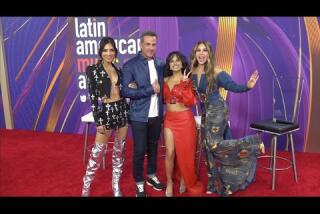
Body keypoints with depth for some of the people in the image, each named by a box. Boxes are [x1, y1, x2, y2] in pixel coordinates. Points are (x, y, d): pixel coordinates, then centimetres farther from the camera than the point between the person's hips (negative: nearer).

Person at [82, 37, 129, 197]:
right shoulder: (93, 70, -6)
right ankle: (86, 186, 21)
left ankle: (116, 187, 26)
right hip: (106, 112, -5)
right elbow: (93, 97, -10)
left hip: (122, 110, 5)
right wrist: (98, 121, -13)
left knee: (119, 150, 11)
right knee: (98, 152, 1)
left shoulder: (118, 70, 9)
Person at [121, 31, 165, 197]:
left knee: (153, 147, 18)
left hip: (156, 114, 5)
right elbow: (126, 92, -18)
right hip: (139, 116, -4)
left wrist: (140, 89, -10)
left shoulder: (160, 64, 4)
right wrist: (150, 89, -17)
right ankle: (139, 183, 24)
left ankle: (151, 176, 38)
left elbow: (161, 87, 6)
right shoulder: (130, 65, -11)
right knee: (139, 150, 4)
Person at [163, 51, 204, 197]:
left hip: (185, 119, -3)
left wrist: (185, 84, -23)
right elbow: (163, 99, 15)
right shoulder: (166, 80, 7)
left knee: (185, 152, 8)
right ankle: (169, 183, 19)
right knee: (170, 152, 2)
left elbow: (190, 102, -16)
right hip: (169, 120, 3)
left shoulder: (187, 80, -5)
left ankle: (184, 181, 30)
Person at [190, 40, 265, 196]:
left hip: (217, 110, -6)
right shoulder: (192, 72, -1)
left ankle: (253, 142, 2)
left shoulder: (216, 72, -15)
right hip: (206, 111, 6)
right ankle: (217, 184, 25)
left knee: (214, 144, -15)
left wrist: (248, 86, -32)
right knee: (209, 146, 9)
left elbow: (234, 87, -16)